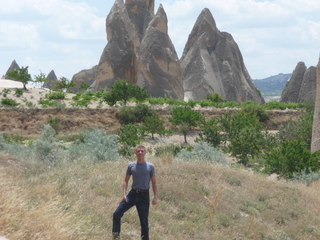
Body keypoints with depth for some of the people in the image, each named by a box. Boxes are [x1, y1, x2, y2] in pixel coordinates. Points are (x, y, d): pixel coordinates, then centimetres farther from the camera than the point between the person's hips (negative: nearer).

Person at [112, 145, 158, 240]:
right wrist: (124, 194, -3)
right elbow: (126, 181, 10)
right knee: (117, 214, -10)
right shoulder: (131, 165, 4)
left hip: (144, 196, -2)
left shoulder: (150, 166, 0)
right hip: (132, 194, 2)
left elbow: (154, 183, 3)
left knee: (144, 222, 3)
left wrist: (155, 197, -7)